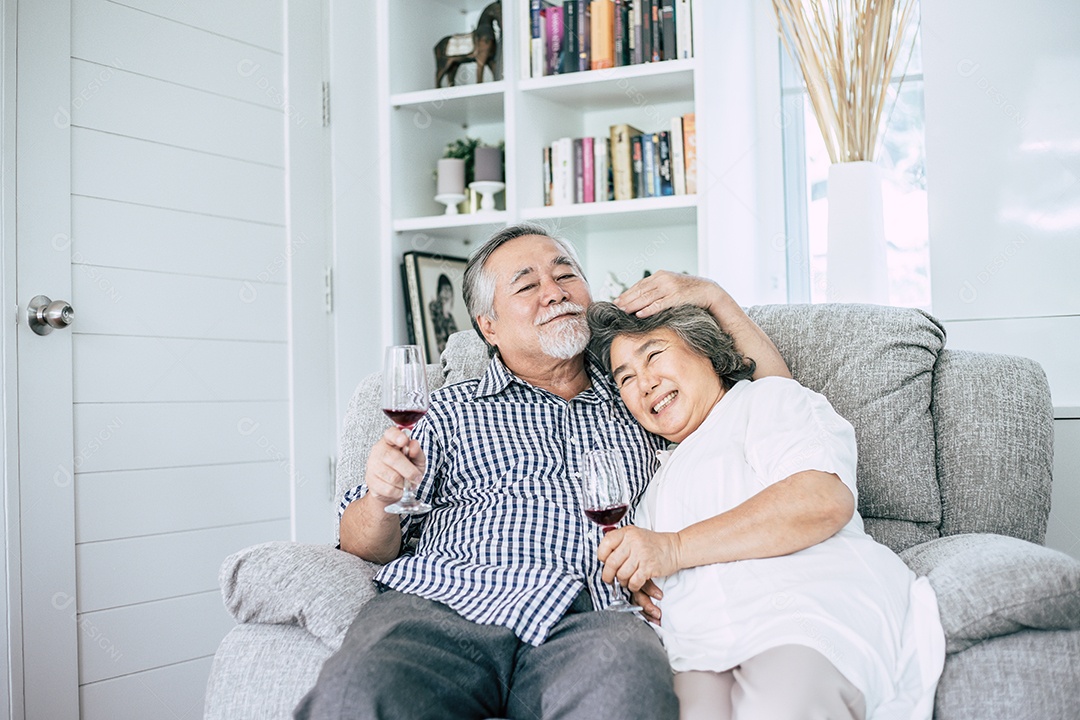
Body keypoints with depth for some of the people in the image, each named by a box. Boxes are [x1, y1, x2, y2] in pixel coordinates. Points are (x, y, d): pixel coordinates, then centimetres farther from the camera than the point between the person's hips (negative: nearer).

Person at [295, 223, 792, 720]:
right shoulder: (450, 411, 23)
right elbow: (364, 545, 18)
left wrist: (710, 295, 22)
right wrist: (383, 500, -6)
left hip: (592, 619, 1)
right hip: (444, 601, 0)